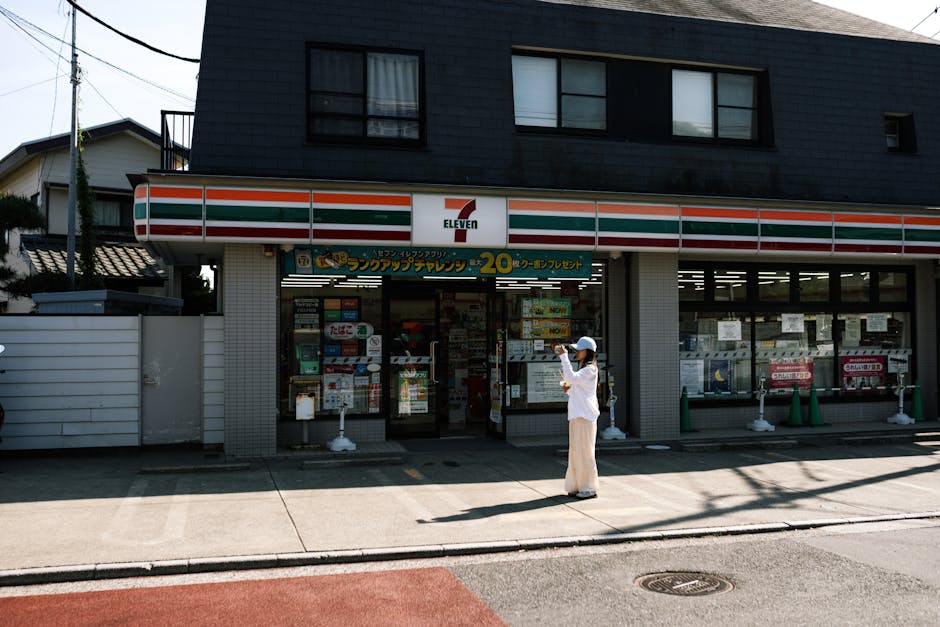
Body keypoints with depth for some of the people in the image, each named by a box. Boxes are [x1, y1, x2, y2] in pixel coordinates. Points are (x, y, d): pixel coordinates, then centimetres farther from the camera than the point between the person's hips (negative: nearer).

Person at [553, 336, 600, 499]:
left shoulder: (590, 370, -10)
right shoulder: (582, 370, 19)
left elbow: (571, 377, -25)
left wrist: (564, 356, -23)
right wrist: (568, 389, 5)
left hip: (585, 416, -9)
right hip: (576, 415, 9)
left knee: (585, 451, -5)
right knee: (575, 451, 11)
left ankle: (589, 488, 1)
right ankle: (577, 485, 18)